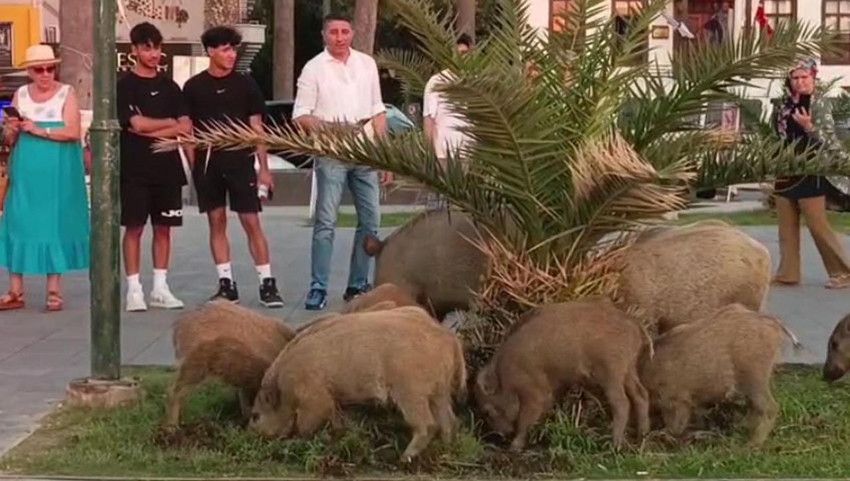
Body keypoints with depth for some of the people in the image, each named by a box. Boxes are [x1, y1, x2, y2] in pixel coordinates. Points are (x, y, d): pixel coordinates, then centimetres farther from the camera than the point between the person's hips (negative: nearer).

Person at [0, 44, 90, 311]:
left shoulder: (66, 93, 0)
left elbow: (73, 132, -11)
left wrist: (40, 131, -18)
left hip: (57, 174, -3)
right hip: (25, 172, 3)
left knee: (55, 224, 0)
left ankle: (54, 290, 6)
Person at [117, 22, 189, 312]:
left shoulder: (168, 87, 12)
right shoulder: (125, 85, -1)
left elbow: (186, 127, 2)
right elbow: (137, 124, -13)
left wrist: (151, 131, -10)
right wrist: (170, 123, -1)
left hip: (167, 168, 4)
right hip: (135, 169, -4)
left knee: (163, 227, 6)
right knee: (134, 228, -2)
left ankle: (160, 288, 12)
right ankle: (134, 290, 2)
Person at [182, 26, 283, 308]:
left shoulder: (245, 85, 4)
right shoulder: (194, 87, 4)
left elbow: (256, 128, 5)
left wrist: (264, 168, 1)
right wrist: (194, 168, 1)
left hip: (240, 162, -1)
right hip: (208, 165, 1)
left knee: (252, 222, -4)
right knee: (216, 222, 5)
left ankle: (267, 284, -1)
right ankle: (226, 285, 11)